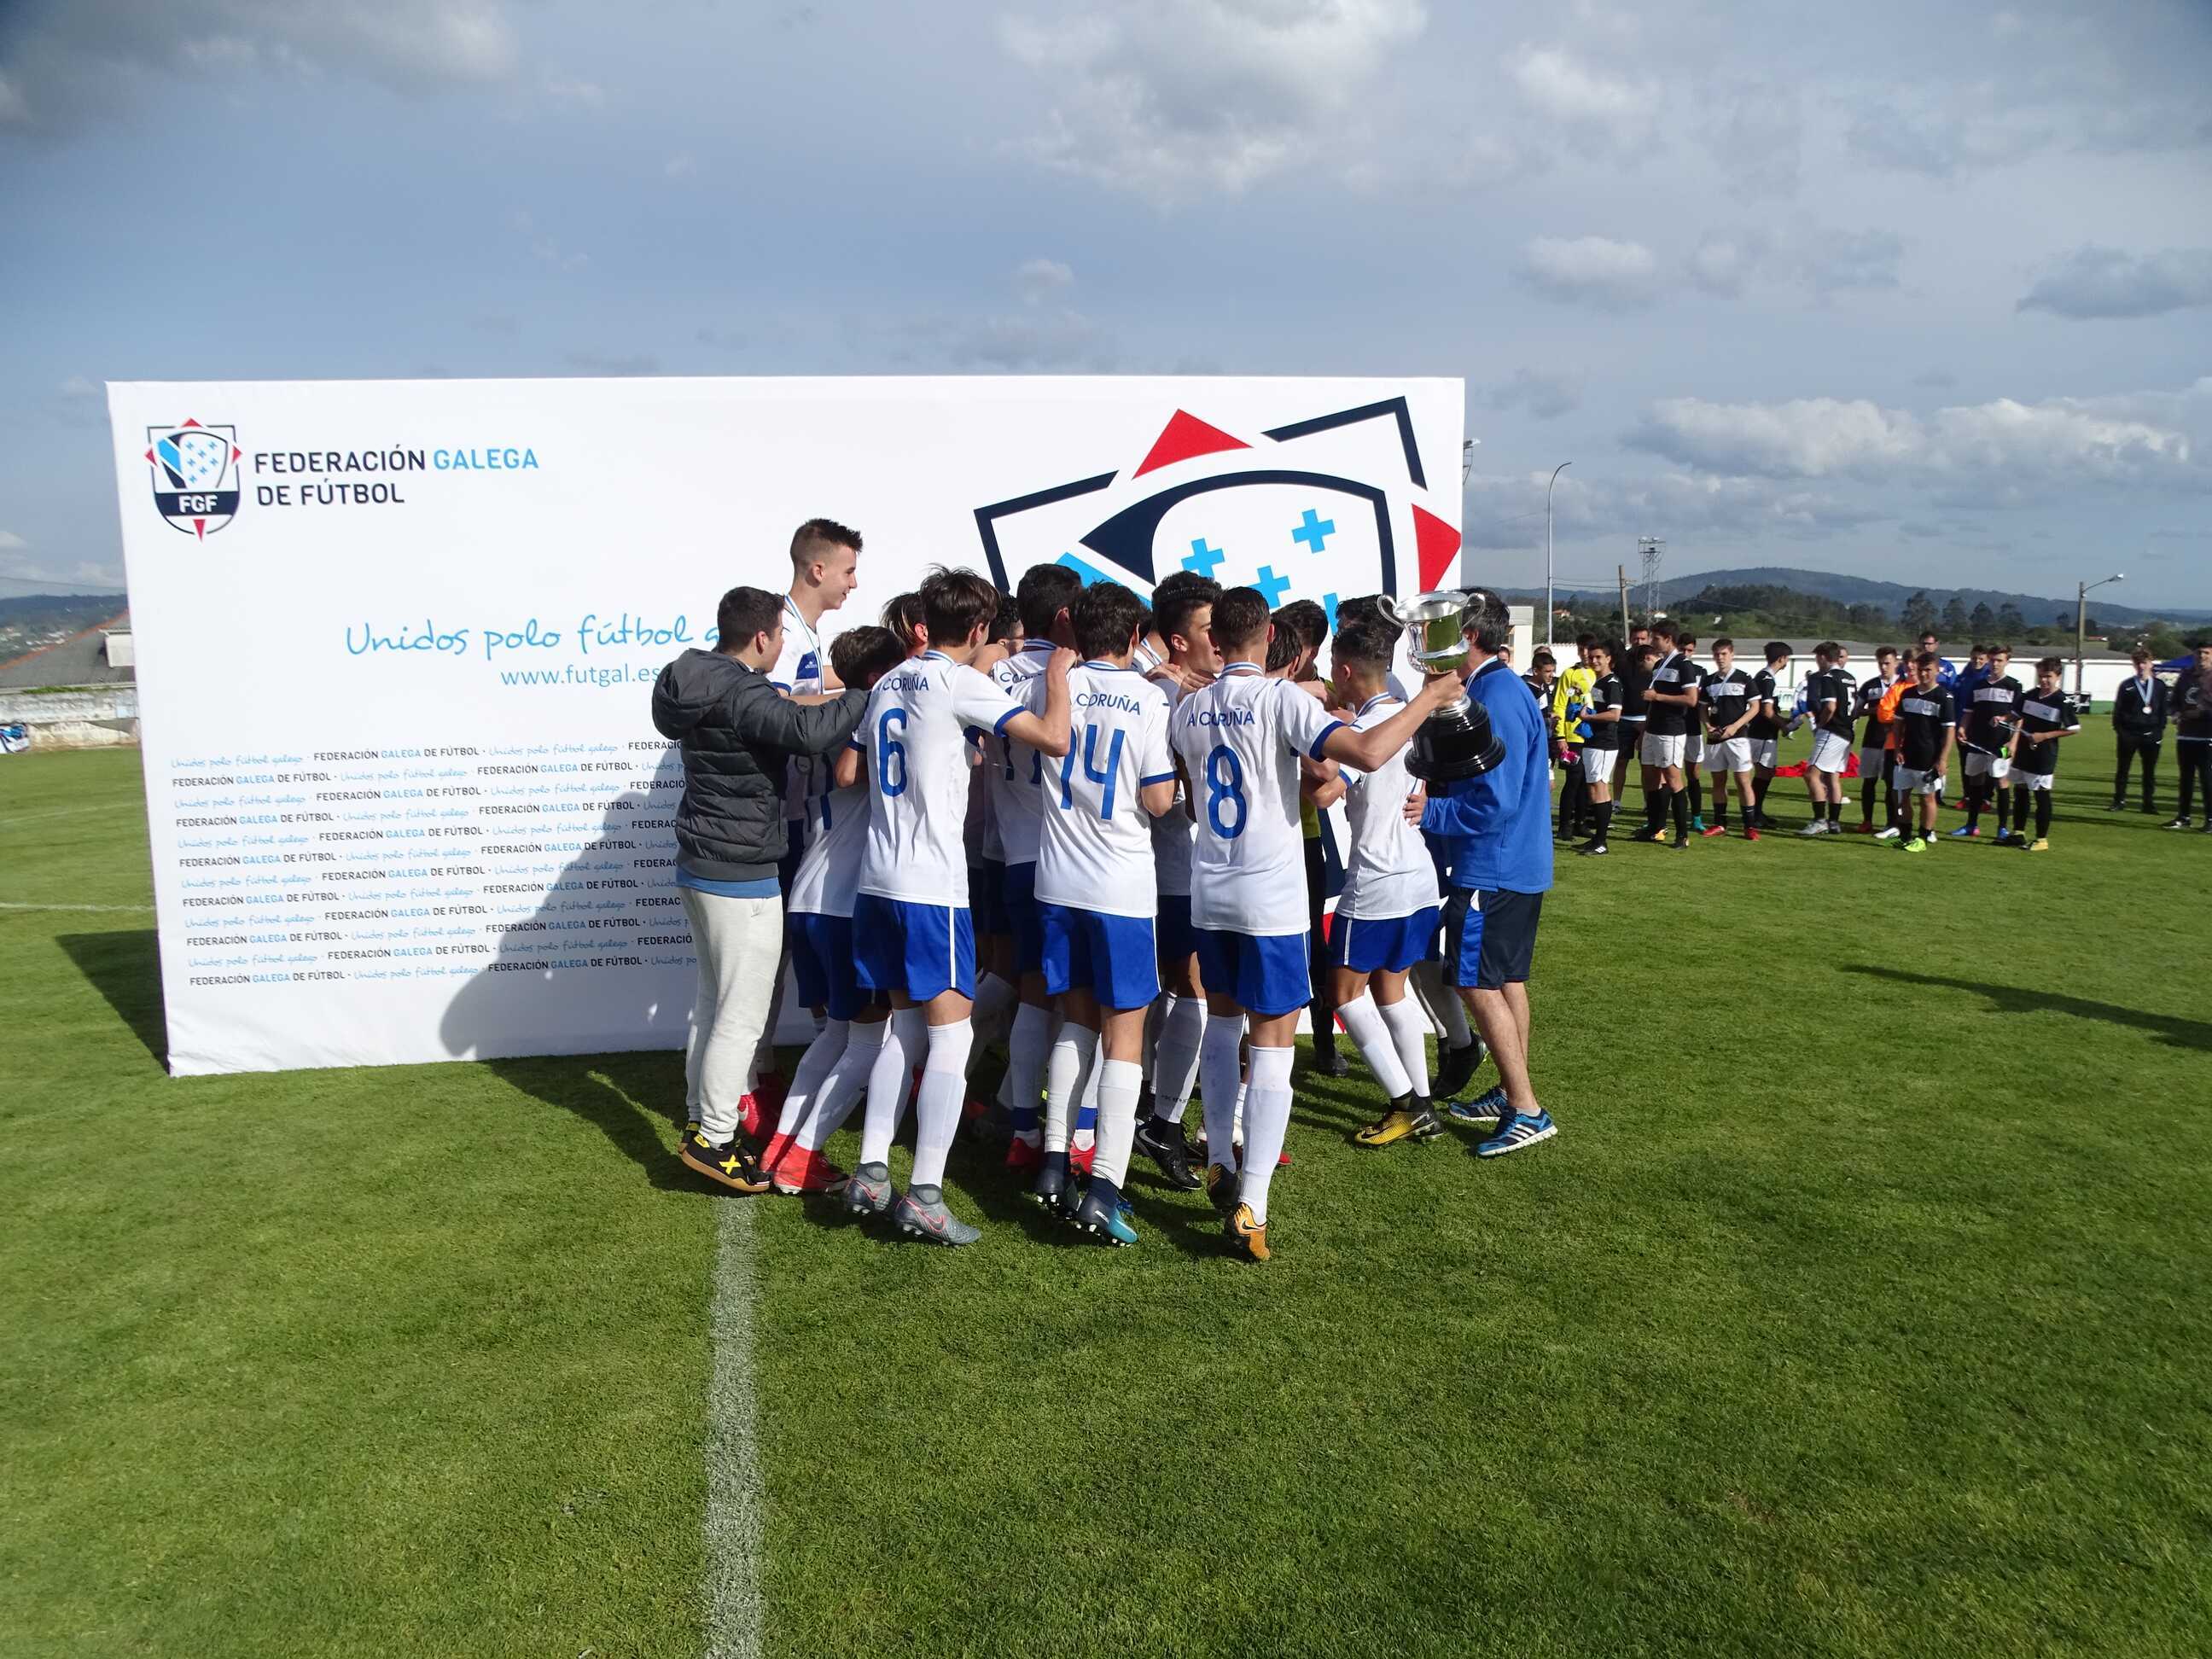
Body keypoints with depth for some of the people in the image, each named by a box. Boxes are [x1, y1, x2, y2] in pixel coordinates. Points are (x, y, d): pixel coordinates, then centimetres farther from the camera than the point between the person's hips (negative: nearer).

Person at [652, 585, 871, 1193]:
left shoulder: (701, 681, 9)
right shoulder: (743, 694, -21)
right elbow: (808, 731, -37)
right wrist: (869, 695, -27)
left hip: (699, 865, 10)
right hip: (741, 877, -10)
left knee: (714, 1000, 19)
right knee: (743, 1015, -2)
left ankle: (702, 1118, 28)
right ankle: (712, 1139, 4)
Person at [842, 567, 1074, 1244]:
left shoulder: (888, 683, 12)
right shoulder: (961, 683, -10)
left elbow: (851, 770, 18)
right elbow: (1053, 739, -19)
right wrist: (1057, 674, -1)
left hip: (877, 879, 8)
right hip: (932, 885, -8)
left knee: (906, 1024, 16)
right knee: (951, 1034, -2)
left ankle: (870, 1173, 15)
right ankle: (924, 1196, -3)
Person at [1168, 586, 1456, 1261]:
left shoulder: (1189, 709, 5)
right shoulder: (1282, 698, -12)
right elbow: (1366, 753, -26)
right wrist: (1425, 702, -11)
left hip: (1209, 893, 6)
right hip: (1270, 899, -5)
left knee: (1222, 1019, 23)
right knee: (1271, 1045, -1)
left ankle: (1218, 1167, 29)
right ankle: (1250, 1208, -5)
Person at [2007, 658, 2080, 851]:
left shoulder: (2063, 701, -12)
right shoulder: (2031, 695, 6)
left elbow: (2074, 729, -11)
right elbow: (2018, 715, 21)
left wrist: (2045, 736, -17)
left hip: (2044, 755, -7)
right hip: (2023, 751, 7)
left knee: (2042, 795, -1)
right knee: (2019, 792, 14)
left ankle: (2042, 840, 7)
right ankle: (2018, 833, 26)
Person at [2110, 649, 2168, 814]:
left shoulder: (2160, 685, 7)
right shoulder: (2127, 685, 3)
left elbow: (2164, 708, 9)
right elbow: (2118, 709, 3)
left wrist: (2160, 729, 4)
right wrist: (2118, 728, -3)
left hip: (2151, 734, 1)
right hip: (2128, 734, -1)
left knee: (2150, 771, 5)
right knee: (2123, 769, 4)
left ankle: (2149, 803, 12)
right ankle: (2119, 801, 11)